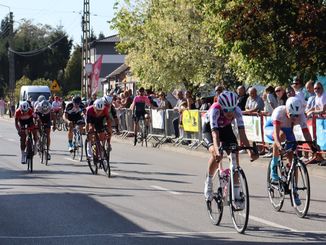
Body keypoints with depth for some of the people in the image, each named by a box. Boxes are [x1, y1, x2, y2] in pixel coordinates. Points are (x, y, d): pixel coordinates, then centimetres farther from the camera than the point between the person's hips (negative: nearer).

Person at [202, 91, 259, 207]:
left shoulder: (237, 110, -30)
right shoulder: (215, 110, -39)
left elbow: (242, 133, -33)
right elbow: (215, 134, -47)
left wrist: (250, 150, -44)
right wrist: (217, 151, -61)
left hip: (226, 128, 3)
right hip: (209, 129, -3)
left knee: (235, 154, -14)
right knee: (216, 154, -30)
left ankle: (236, 194, -8)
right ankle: (209, 182, -4)